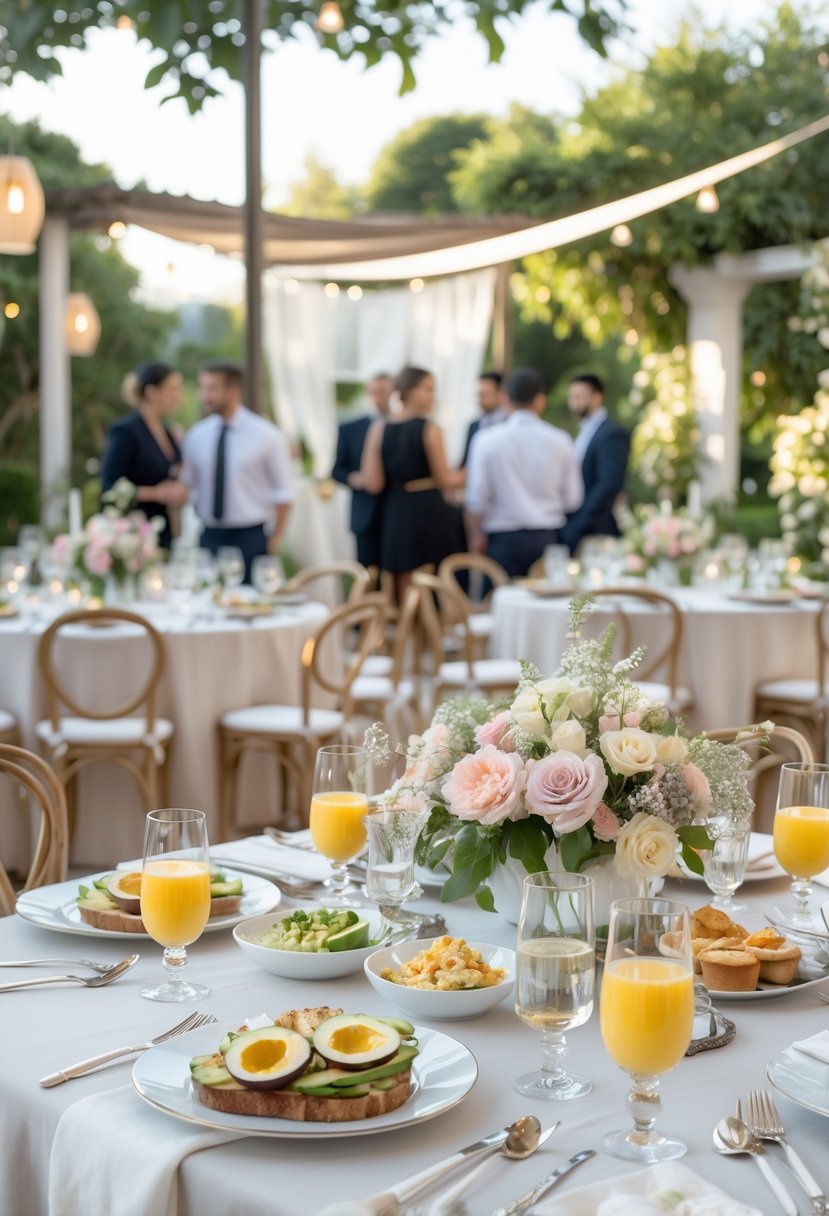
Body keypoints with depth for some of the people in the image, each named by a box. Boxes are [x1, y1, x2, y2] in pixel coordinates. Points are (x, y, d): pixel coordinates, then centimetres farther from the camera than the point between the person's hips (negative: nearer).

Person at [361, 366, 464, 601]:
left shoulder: (379, 428, 0)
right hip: (430, 516, -4)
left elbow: (372, 483, -3)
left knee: (405, 596, 11)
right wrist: (467, 475, 13)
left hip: (394, 518, 4)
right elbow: (444, 481, -6)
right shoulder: (429, 429, -11)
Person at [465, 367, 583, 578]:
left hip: (503, 540, -2)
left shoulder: (487, 441, -6)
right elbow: (572, 499, 4)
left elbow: (476, 499, -5)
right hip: (547, 539, 2)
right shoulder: (560, 441, -1)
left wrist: (476, 537, 10)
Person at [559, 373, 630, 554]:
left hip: (596, 535, -8)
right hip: (572, 535, 8)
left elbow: (608, 486, -17)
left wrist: (577, 527, -19)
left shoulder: (613, 434, -8)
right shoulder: (584, 433, 18)